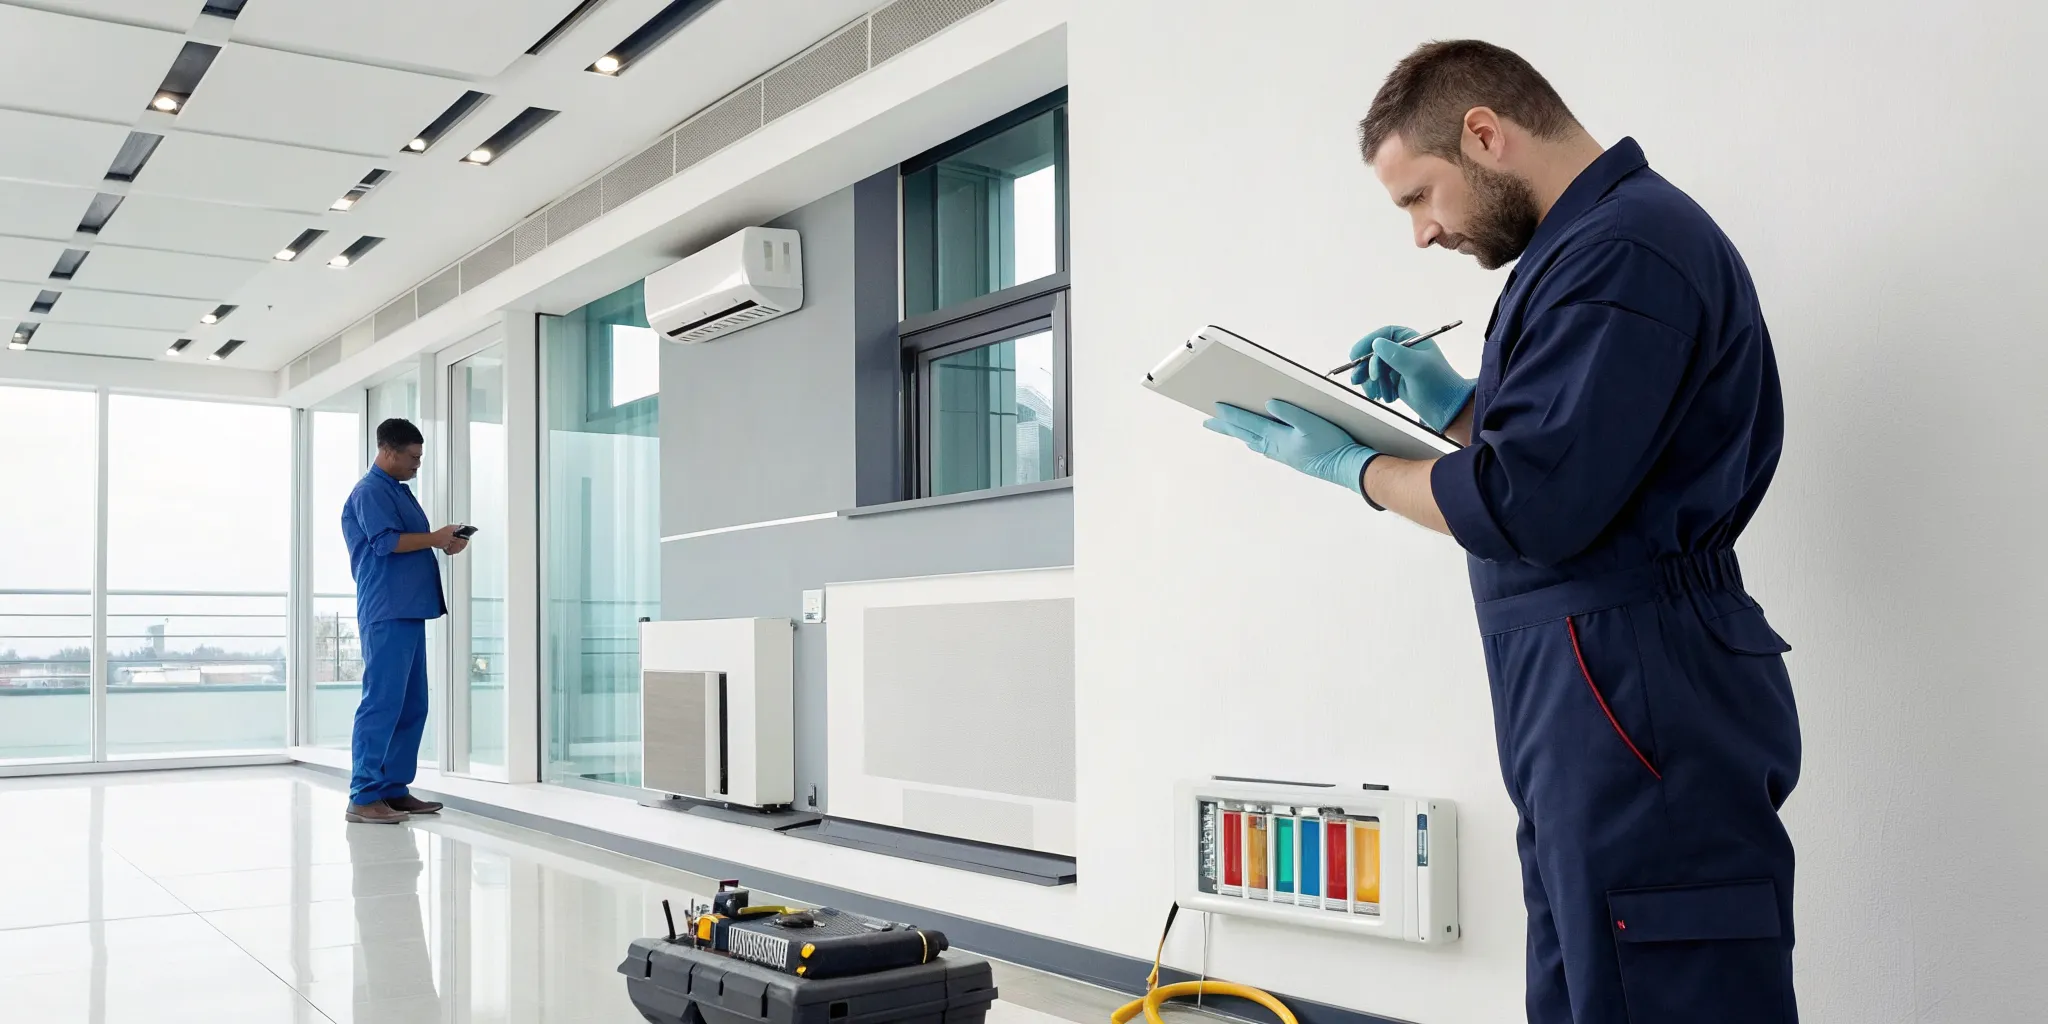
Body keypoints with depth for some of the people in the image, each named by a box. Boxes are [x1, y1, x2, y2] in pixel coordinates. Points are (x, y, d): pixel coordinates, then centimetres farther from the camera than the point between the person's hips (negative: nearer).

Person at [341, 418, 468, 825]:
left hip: (409, 611, 10)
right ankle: (363, 798, -8)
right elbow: (385, 542, -19)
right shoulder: (370, 490, -7)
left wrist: (443, 544, 8)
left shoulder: (399, 490, 22)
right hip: (387, 613, -10)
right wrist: (436, 538, -10)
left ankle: (394, 789, 15)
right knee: (382, 703, -10)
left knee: (412, 705, 10)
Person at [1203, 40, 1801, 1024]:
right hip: (1588, 718, 11)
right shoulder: (1599, 240, 19)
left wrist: (1350, 464, -8)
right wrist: (1455, 408, 12)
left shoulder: (1623, 250, -15)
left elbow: (1533, 509, -21)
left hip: (1637, 704, -11)